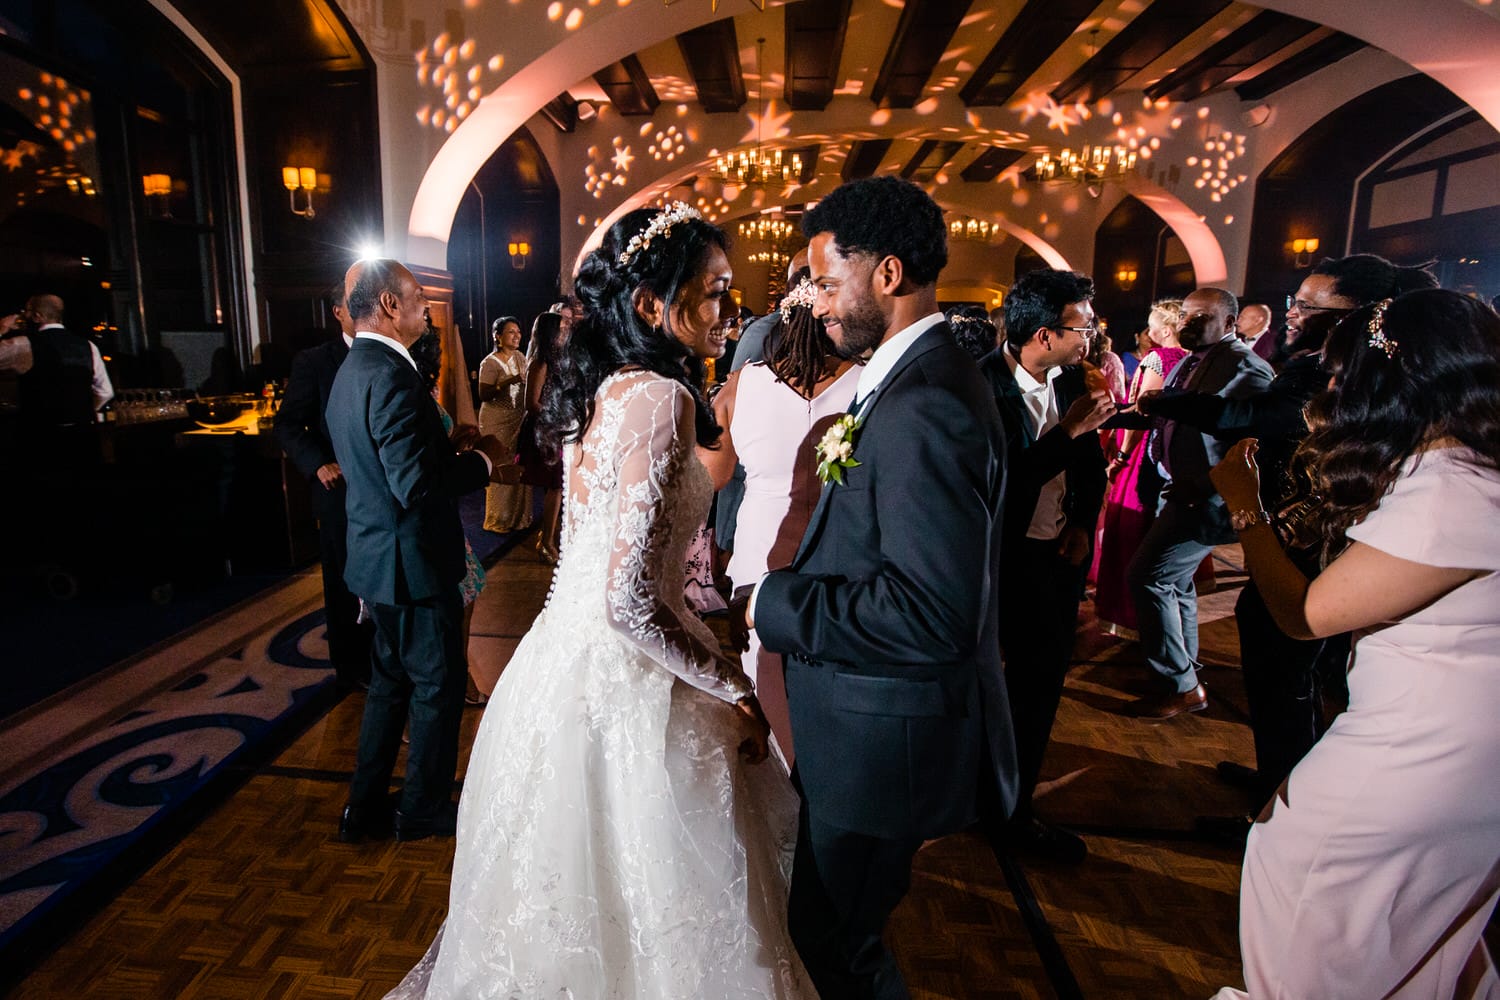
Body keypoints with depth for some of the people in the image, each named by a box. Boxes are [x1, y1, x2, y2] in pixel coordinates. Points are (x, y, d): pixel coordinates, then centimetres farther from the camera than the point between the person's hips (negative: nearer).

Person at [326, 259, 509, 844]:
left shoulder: (351, 372, 10)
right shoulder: (392, 377, -23)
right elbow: (418, 486, -29)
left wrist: (453, 450, 10)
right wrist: (481, 459, -15)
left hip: (377, 557, 10)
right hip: (414, 562, -10)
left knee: (391, 680, 22)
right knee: (439, 686, 8)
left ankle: (365, 807, 34)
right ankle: (425, 810, 26)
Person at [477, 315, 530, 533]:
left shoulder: (520, 357, 8)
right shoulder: (490, 363, -12)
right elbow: (484, 396, -19)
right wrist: (506, 383, -29)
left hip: (519, 420, 6)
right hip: (497, 423, -6)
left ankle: (518, 515, 23)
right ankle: (499, 520, 12)